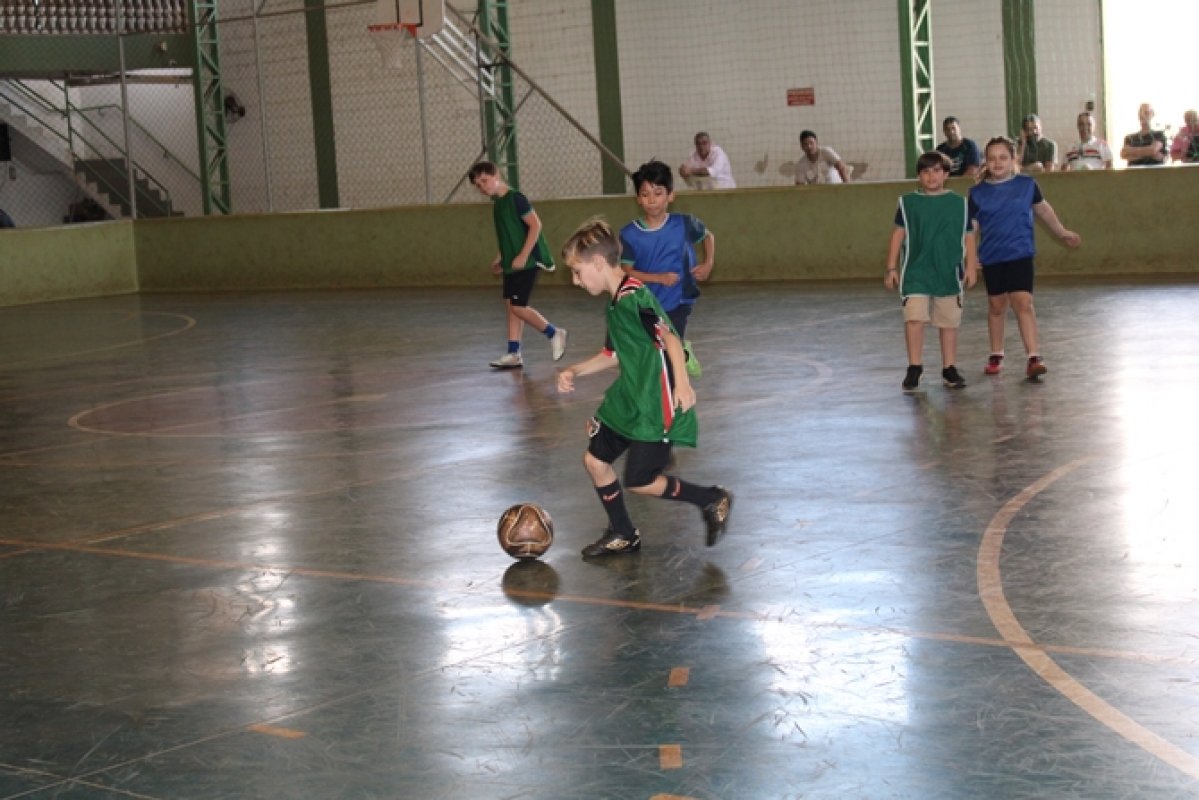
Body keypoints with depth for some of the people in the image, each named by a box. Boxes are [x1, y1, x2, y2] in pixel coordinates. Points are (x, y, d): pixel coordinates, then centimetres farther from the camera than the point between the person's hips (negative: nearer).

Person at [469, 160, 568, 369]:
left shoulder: (515, 198, -14)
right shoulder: (497, 203, 13)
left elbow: (535, 225, -18)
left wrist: (523, 256, -22)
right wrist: (500, 259, 16)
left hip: (526, 263, -9)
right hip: (511, 264, 9)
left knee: (518, 307, -10)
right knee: (511, 306, 7)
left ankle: (554, 334, 7)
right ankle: (514, 354, 10)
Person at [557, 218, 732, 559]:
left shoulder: (633, 297, -19)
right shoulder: (616, 303, 12)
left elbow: (669, 338, -27)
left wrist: (681, 382, -38)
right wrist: (574, 371, 17)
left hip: (656, 405, -10)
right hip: (629, 399, 10)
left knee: (639, 481, -6)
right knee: (595, 459, 12)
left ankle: (713, 501, 13)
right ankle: (623, 535, 28)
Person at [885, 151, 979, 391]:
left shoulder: (959, 204, 4)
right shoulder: (908, 203, 3)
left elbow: (968, 237, 8)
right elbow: (898, 235, 5)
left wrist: (971, 266, 2)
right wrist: (891, 268, 2)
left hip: (949, 273, 1)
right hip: (915, 273, -1)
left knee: (949, 321, 8)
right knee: (914, 318, -12)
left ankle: (949, 369, 19)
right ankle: (914, 367, -1)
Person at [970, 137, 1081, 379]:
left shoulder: (1026, 185, 0)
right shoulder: (979, 192, 0)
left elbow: (1043, 209, 16)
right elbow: (972, 226, 0)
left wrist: (1061, 232, 26)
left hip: (1020, 254, -2)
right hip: (991, 257, 2)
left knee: (1023, 302, -14)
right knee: (996, 306, 13)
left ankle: (1034, 358, -15)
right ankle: (996, 356, 29)